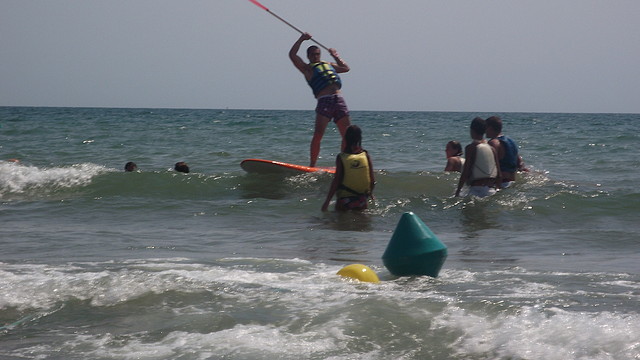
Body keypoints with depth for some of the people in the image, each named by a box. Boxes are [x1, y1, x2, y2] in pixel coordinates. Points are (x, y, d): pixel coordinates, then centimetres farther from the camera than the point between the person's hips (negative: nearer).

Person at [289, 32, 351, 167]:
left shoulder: (328, 65, 29)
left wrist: (336, 56, 32)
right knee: (318, 135, -16)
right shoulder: (306, 68, 12)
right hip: (324, 101, -5)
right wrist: (301, 39, 5)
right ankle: (312, 165, -12)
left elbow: (345, 68, 40)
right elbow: (292, 55, 1)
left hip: (339, 101, 6)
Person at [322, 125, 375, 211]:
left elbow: (336, 181, -11)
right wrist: (370, 193, 21)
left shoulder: (341, 157, -10)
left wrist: (327, 201, -5)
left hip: (345, 201, -2)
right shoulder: (366, 155, -3)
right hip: (362, 202, 2)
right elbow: (372, 180, 0)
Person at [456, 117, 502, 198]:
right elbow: (499, 175, 12)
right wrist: (497, 188, 24)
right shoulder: (492, 148, 11)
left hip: (476, 189, -6)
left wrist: (458, 190, -5)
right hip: (491, 189, 6)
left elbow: (466, 172, -10)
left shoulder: (471, 148, -6)